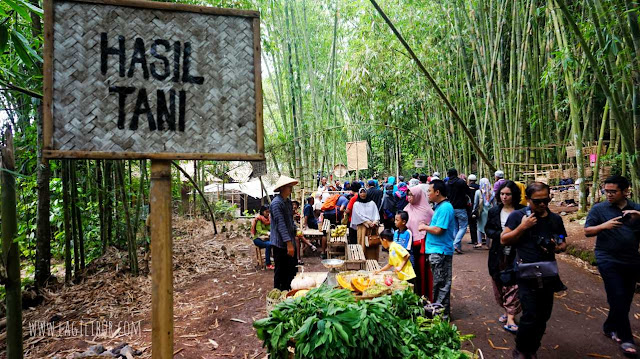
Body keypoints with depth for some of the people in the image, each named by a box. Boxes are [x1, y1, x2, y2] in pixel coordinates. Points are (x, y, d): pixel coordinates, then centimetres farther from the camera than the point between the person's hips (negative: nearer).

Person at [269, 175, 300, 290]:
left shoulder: (288, 201, 11)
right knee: (281, 271, 3)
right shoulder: (276, 203, -18)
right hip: (280, 243, -9)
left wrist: (296, 231, 12)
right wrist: (289, 243, -25)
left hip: (290, 242, 9)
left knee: (292, 268, 14)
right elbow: (281, 225, -22)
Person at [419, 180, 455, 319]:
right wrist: (427, 225, 8)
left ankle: (443, 313, 11)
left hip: (441, 251, -10)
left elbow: (438, 230, -23)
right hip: (436, 250, 10)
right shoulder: (439, 206, 14)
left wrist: (424, 227, -8)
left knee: (441, 284, 1)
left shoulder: (445, 208, -18)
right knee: (438, 283, 18)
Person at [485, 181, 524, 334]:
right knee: (499, 285, 12)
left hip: (515, 255, -4)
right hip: (498, 255, 4)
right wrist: (499, 234, -10)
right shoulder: (494, 211, 6)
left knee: (514, 286, -7)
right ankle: (507, 311, 31)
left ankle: (510, 319, -3)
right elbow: (488, 229, 9)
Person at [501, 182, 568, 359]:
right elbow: (504, 240, -6)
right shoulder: (517, 216, -5)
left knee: (543, 316, 11)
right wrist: (522, 227, -18)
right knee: (530, 316, -7)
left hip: (548, 275, 5)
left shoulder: (555, 219, 8)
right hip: (527, 275, -5)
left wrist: (559, 247, -6)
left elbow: (563, 243, 17)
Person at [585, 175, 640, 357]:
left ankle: (610, 327, 29)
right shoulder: (599, 209, -2)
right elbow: (587, 231, -4)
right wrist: (603, 226, -23)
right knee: (618, 298, -6)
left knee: (625, 299, 12)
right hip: (609, 261, -4)